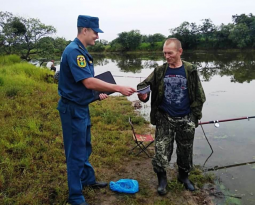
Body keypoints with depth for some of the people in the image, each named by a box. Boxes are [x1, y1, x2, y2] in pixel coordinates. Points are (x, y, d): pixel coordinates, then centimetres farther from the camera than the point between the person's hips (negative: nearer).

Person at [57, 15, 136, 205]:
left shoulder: (81, 51, 11)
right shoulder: (74, 51, -21)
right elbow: (88, 82, -28)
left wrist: (98, 93, 11)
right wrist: (118, 88, -25)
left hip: (82, 106, 10)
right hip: (73, 109, -10)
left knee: (85, 147, 22)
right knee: (76, 152, 1)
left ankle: (88, 179, 41)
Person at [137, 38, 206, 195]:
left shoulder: (191, 71, -5)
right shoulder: (160, 71, -2)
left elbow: (199, 96, 0)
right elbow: (144, 84, 1)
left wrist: (194, 117, -4)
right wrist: (142, 93, -23)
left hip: (185, 120, 0)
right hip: (165, 119, 0)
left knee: (185, 151, 15)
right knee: (161, 151, 0)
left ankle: (184, 176, 39)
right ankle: (162, 179, 23)